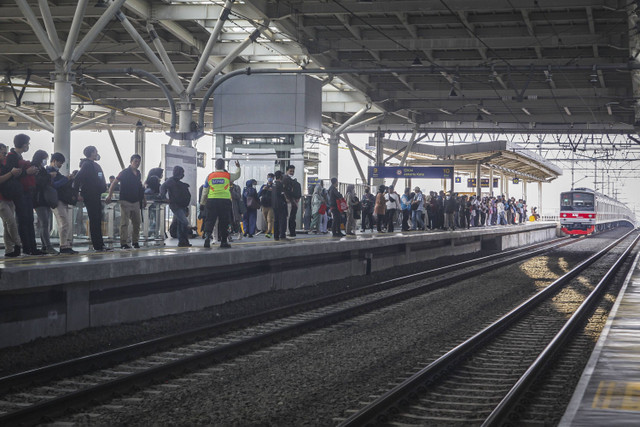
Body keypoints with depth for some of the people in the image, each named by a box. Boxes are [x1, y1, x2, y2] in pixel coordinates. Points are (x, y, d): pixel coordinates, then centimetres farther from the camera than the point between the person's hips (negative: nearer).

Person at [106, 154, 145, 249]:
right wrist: (110, 196, -19)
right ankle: (123, 243, -6)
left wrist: (143, 199, 20)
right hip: (125, 201, -6)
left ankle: (135, 241, 20)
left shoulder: (138, 174, 12)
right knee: (124, 223, -6)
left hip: (136, 202, 6)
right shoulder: (124, 173, -7)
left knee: (137, 222, 9)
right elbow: (114, 183, -9)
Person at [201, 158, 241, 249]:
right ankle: (223, 241, 10)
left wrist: (202, 202, 21)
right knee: (224, 221, 6)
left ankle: (207, 236, -19)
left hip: (212, 200, 1)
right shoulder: (228, 176, 2)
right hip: (225, 200, -1)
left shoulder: (210, 176, 5)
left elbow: (205, 192, 10)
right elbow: (237, 175, 23)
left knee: (210, 220, 2)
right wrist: (238, 167, 42)